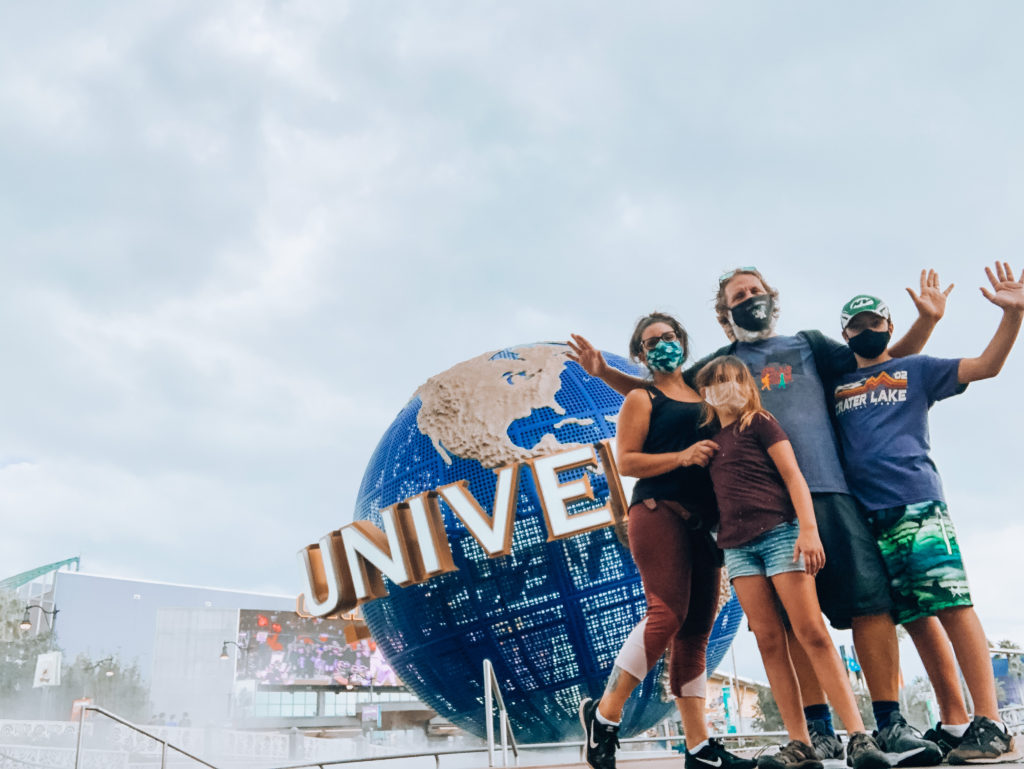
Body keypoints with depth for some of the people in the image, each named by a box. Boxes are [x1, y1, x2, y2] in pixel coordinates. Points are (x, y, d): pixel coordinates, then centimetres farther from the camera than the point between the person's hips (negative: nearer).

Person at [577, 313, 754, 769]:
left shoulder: (705, 396, 22)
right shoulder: (642, 399, 7)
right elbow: (625, 461, -4)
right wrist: (682, 457, -13)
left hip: (702, 521, 6)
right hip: (659, 511, -6)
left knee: (696, 631, 3)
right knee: (668, 613, -20)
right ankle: (604, 715, -8)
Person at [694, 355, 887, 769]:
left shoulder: (758, 422, 5)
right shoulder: (707, 438, 18)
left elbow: (793, 476, -3)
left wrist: (809, 529, -14)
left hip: (778, 531, -4)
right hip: (736, 545, 4)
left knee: (811, 632, -11)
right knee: (769, 640, -1)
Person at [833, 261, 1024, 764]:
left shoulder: (915, 370, 16)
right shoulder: (836, 386, 22)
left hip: (916, 502, -3)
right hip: (864, 514, 3)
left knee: (951, 605, -12)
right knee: (912, 619, 3)